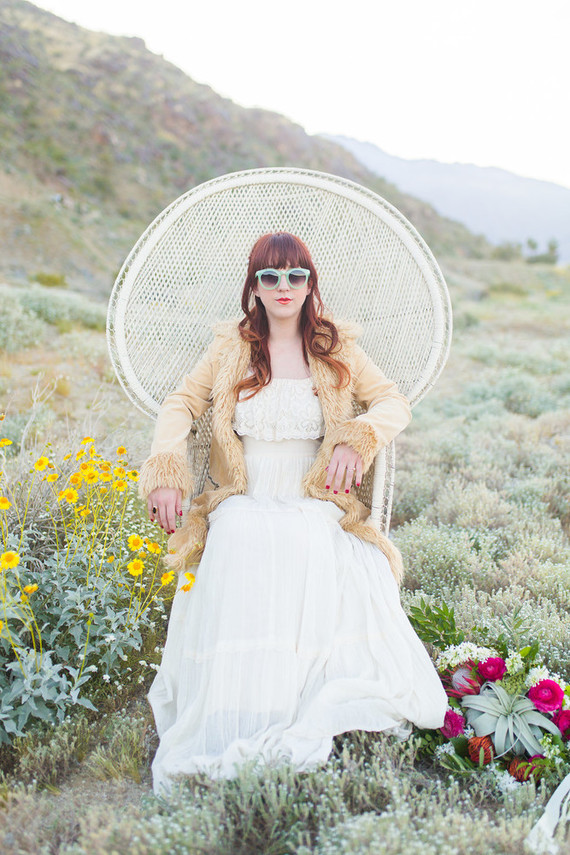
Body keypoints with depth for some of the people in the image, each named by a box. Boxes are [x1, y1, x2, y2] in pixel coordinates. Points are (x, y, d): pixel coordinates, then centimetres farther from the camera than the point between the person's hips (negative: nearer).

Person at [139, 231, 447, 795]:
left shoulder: (336, 347, 12)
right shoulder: (231, 346, 14)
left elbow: (393, 402, 13)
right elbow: (181, 404, 17)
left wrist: (357, 440, -9)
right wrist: (165, 471, 0)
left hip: (312, 503, 0)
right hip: (243, 501, 1)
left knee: (311, 545, -36)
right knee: (238, 544, -34)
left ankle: (309, 722, -31)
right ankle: (226, 732, -31)